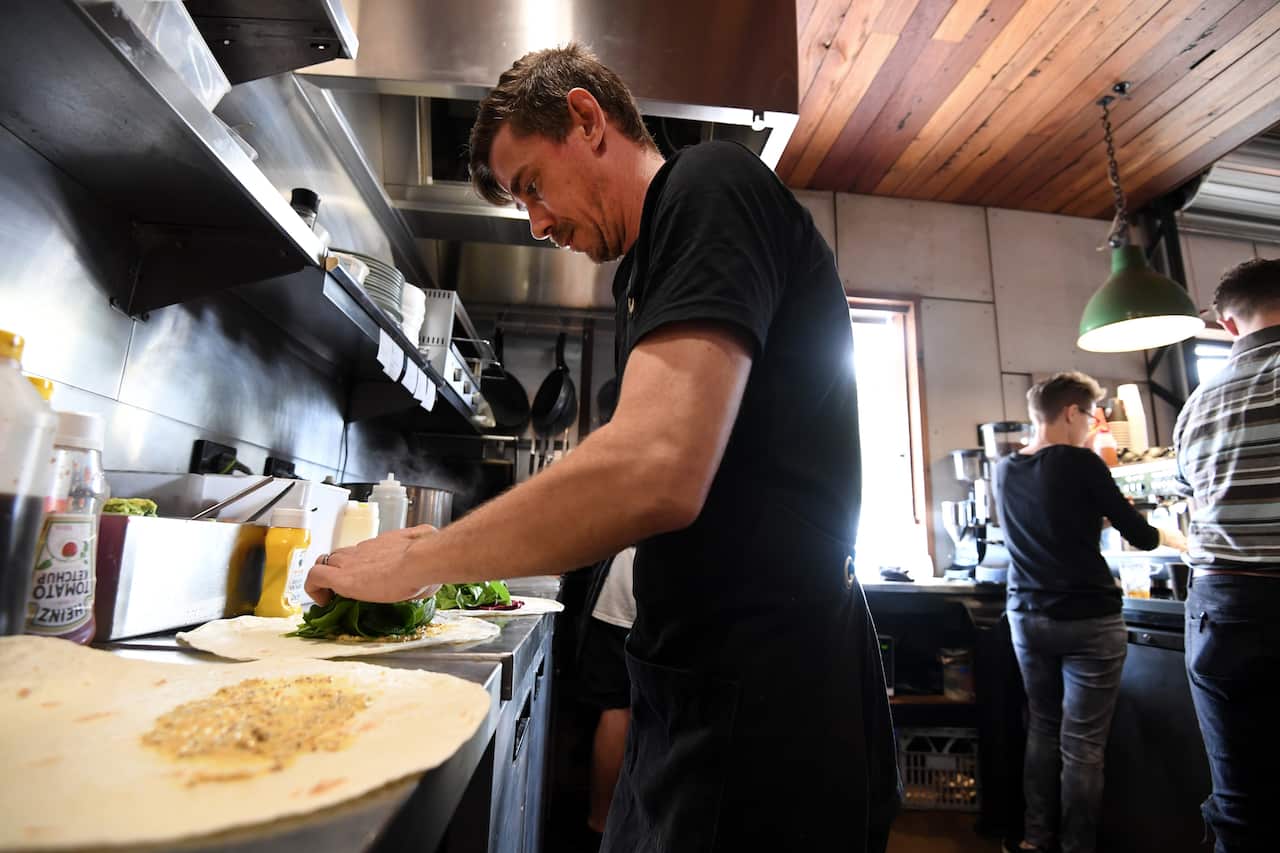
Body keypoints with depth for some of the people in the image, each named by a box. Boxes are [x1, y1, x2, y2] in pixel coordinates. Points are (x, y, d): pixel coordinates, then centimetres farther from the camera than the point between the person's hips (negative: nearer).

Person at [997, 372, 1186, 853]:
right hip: (1088, 619, -5)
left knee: (1042, 728, 17)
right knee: (1082, 744, 4)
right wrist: (1174, 537, 16)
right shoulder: (1080, 462, -12)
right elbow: (1139, 535, -4)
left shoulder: (1005, 470, 5)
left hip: (1027, 616, 6)